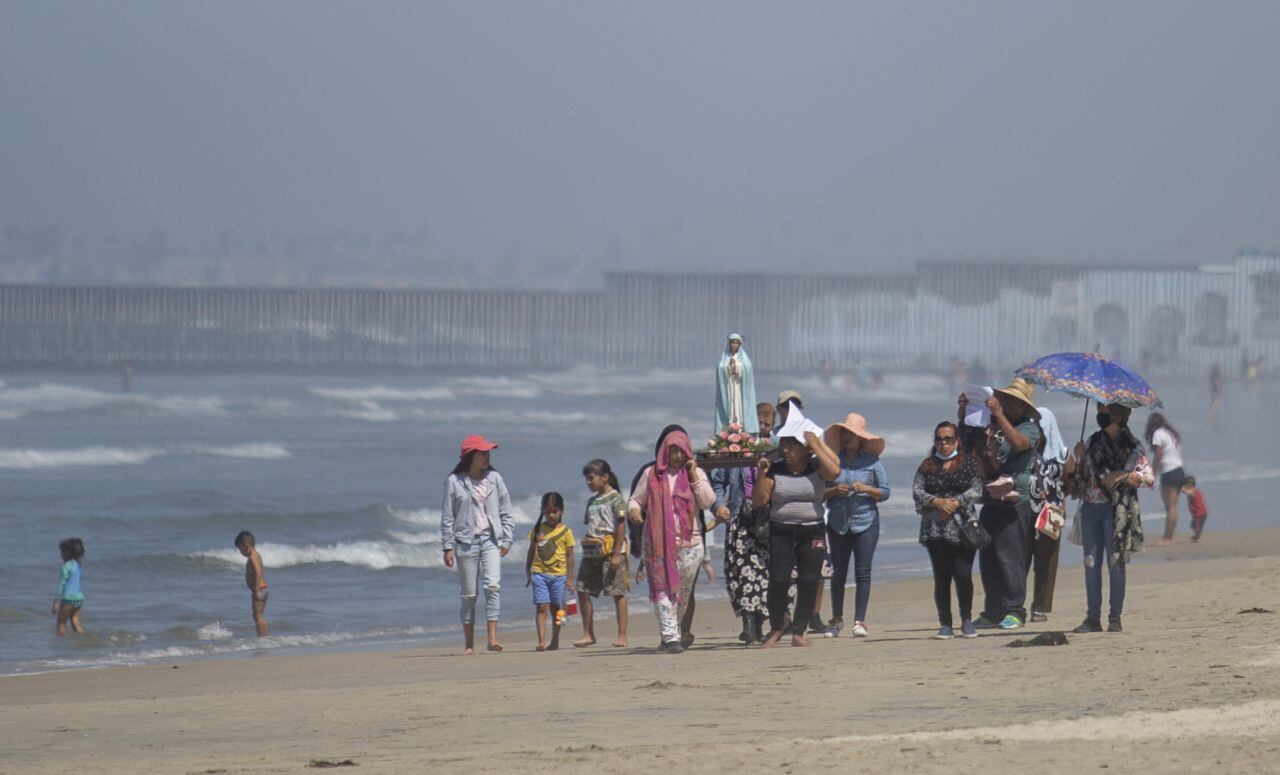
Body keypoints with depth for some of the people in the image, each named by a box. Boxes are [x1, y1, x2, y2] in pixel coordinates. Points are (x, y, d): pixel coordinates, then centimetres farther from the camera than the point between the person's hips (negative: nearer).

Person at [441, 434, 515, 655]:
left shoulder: (494, 479, 6)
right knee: (469, 593, 2)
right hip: (466, 541, -1)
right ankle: (469, 643, 10)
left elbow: (506, 513, 11)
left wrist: (506, 540, 5)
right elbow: (447, 517, 1)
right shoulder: (454, 482, -1)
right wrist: (448, 547, -3)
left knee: (493, 585, -16)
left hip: (490, 539, 1)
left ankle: (492, 638, -19)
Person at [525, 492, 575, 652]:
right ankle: (541, 641, -15)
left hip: (558, 574, 0)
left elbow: (570, 556, 3)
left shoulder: (565, 531, 1)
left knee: (556, 608, 8)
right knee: (541, 607, -9)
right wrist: (528, 574, 11)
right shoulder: (537, 529, 6)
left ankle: (555, 641, 21)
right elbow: (531, 553, 12)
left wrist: (570, 577, 0)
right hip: (539, 573, 0)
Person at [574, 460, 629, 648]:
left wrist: (616, 554, -16)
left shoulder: (615, 498, -6)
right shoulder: (592, 501, 18)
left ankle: (622, 636, -3)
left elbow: (621, 526, -11)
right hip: (592, 553, 8)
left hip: (611, 551, -8)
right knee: (583, 591, 2)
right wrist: (587, 550, 16)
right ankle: (588, 634, 9)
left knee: (618, 592, -4)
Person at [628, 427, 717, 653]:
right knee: (663, 589, -10)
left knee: (683, 592, 5)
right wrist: (633, 509, -11)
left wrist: (694, 477, -6)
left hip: (689, 543, 1)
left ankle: (671, 633, 22)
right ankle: (671, 637, -14)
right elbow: (636, 499, 12)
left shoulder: (696, 473, 10)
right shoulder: (651, 474, 9)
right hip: (658, 542, -1)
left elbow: (708, 501, 0)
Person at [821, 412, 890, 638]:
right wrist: (834, 490, -12)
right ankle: (836, 619, 19)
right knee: (838, 573, 5)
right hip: (838, 524, 2)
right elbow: (820, 492, 7)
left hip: (865, 522, -2)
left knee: (863, 572, -6)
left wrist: (866, 489, -13)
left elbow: (885, 492, 4)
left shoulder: (872, 461, 3)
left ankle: (859, 621, -3)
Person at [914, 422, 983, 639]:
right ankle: (945, 624, 4)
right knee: (941, 577, 0)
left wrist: (956, 502, -14)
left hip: (963, 525, -2)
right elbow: (917, 491, 3)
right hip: (935, 528, 2)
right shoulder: (928, 465, 13)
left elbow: (976, 489, -1)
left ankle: (966, 621, 5)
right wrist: (938, 502, -12)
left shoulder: (968, 462, 8)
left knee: (963, 574, -9)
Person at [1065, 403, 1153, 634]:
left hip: (1117, 509, -4)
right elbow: (1070, 472, 14)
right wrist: (1076, 456, -5)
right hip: (1090, 508, 4)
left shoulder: (1132, 447, 0)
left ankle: (1115, 618, -2)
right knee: (1091, 563, 1)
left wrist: (1123, 475, -19)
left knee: (1115, 562, -6)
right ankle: (1093, 617, 4)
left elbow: (1149, 478, -6)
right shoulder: (1092, 443, 13)